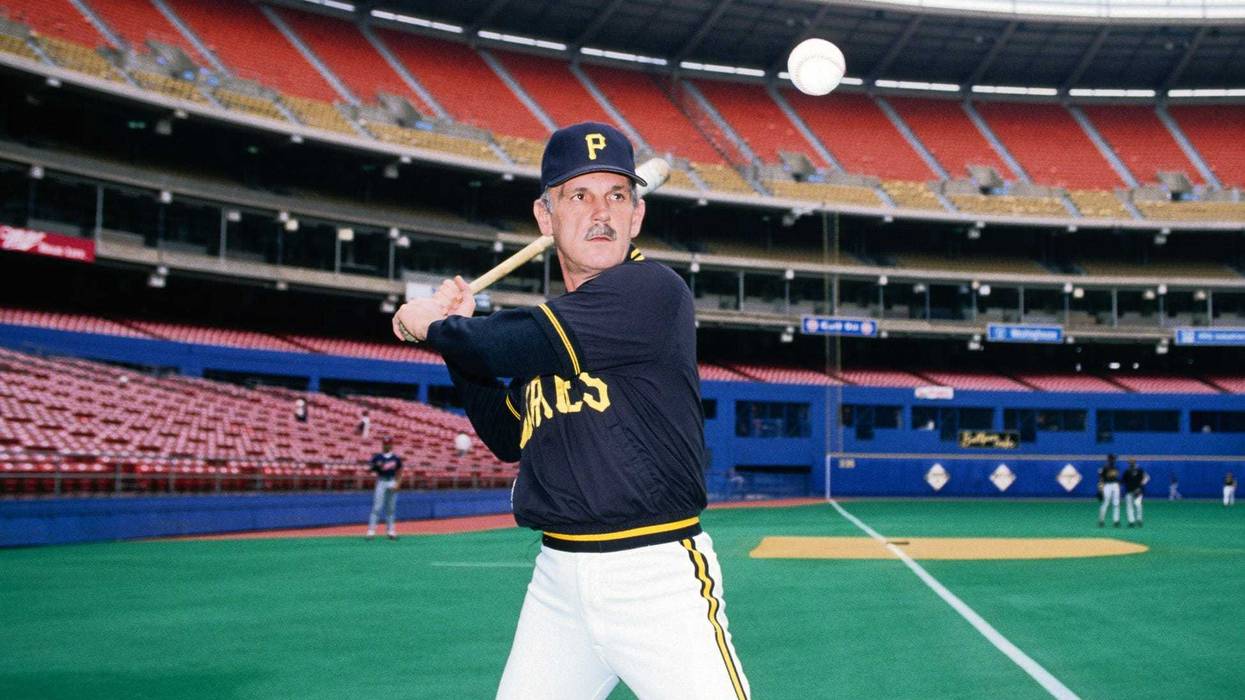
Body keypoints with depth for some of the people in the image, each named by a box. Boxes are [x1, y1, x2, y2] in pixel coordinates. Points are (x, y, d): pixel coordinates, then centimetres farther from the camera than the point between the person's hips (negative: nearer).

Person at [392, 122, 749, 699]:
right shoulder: (552, 323, 12)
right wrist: (460, 335, 10)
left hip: (658, 577, -7)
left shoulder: (653, 290, -12)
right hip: (558, 581, 7)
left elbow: (517, 346, -22)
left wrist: (432, 324, -3)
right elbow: (508, 437, 22)